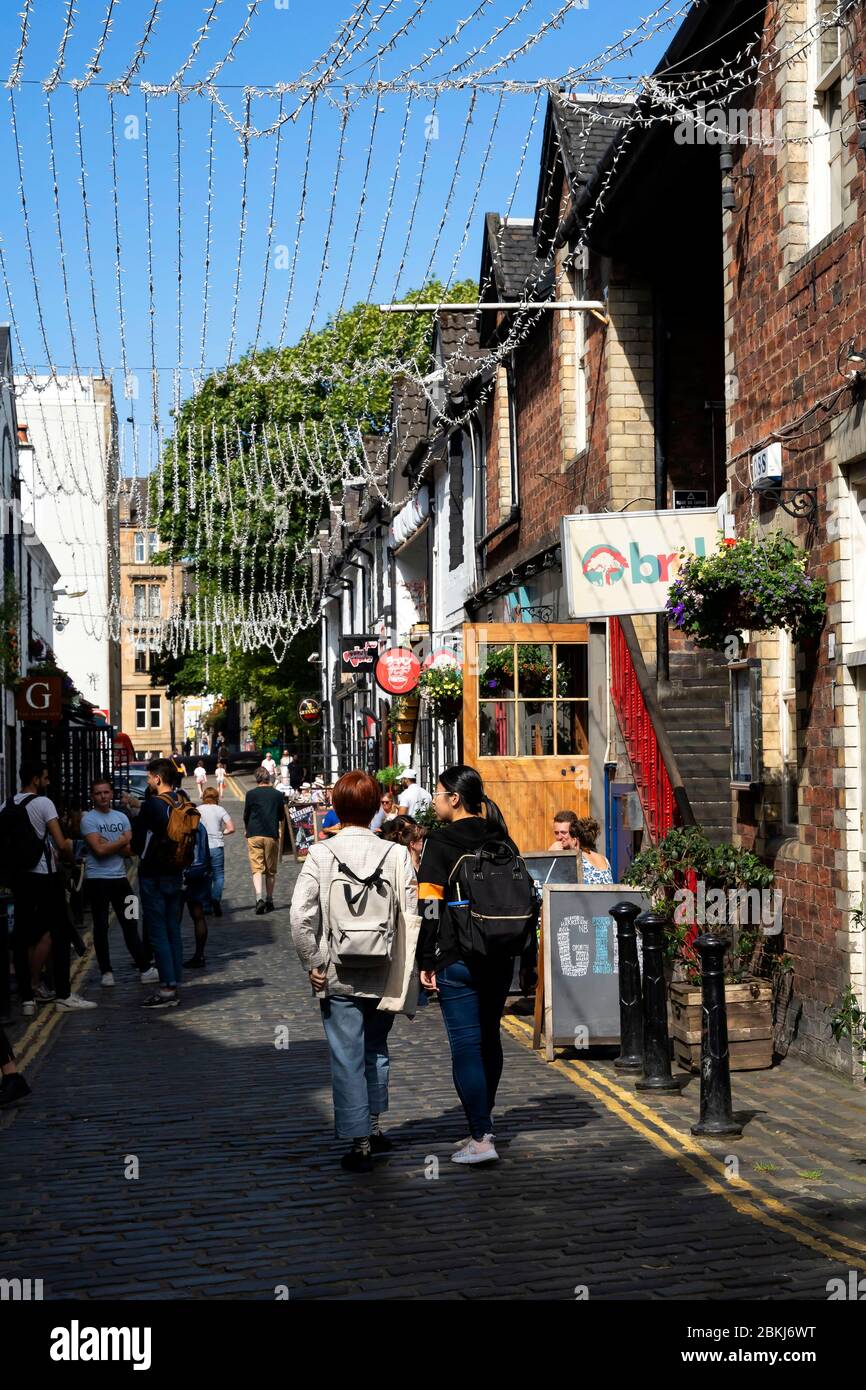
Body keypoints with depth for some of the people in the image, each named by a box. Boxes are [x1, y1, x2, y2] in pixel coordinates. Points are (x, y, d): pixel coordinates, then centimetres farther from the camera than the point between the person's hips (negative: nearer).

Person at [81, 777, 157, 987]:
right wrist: (122, 840, -5)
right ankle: (106, 972, 11)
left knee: (130, 924, 6)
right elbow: (99, 850, -16)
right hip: (98, 879, -4)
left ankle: (144, 969, 7)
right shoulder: (88, 819, -5)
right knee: (101, 926, 4)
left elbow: (129, 850, 1)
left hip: (120, 877, 4)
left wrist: (108, 844, -14)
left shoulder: (121, 818, 9)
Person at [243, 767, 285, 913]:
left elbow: (246, 815, 4)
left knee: (257, 868, -4)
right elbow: (281, 816, 10)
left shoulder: (251, 794, -3)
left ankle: (259, 897, -23)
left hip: (254, 835, -2)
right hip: (272, 835, 2)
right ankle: (269, 900, 17)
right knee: (271, 870, 12)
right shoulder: (278, 794, 2)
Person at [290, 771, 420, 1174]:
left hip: (338, 976, -2)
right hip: (383, 975, 2)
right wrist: (405, 972, 1)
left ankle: (359, 1142, 6)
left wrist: (312, 963, -4)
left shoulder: (320, 856, -8)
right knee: (376, 1050, 21)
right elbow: (411, 918, -7)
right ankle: (374, 1127, 30)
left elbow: (301, 916, -13)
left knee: (347, 1057, 5)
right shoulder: (397, 856, -5)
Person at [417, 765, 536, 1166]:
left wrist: (426, 961, -7)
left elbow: (430, 906, -12)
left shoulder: (440, 842, -9)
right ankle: (483, 1121, 33)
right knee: (489, 1038, 19)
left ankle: (481, 1139, -8)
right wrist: (526, 953, 17)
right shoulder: (502, 840, 8)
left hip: (458, 960, -6)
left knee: (466, 1044, -4)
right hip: (500, 958, 6)